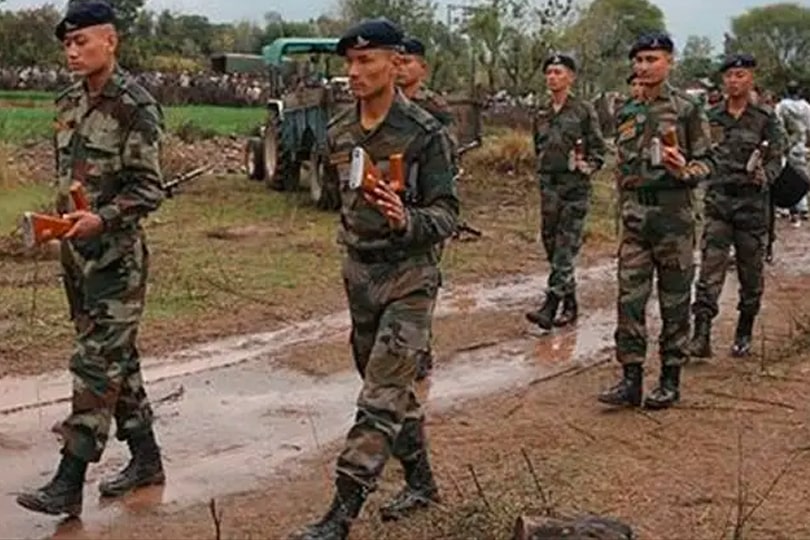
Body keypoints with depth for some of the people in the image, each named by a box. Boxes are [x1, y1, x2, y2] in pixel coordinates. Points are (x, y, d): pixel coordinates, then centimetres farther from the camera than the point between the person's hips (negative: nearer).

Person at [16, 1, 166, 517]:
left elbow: (149, 188, -16)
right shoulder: (69, 103, 11)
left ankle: (70, 484, -3)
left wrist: (102, 218, -28)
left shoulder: (135, 106, -12)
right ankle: (146, 460, 25)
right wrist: (65, 220, 15)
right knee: (118, 359, 14)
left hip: (116, 255, -8)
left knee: (97, 364, -6)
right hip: (77, 252, 8)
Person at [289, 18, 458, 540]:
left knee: (380, 398, -8)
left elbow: (447, 214, -14)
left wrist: (406, 221, -33)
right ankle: (421, 481, 33)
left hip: (409, 276, -7)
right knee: (393, 388, 16)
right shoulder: (340, 132, 5)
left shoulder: (425, 133, -14)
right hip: (359, 272, 7)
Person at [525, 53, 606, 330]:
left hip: (575, 186, -6)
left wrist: (586, 167, -13)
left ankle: (550, 306, -15)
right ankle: (570, 304, 19)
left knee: (566, 248, -10)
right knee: (551, 245, 7)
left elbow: (598, 149, 0)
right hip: (548, 185, 6)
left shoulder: (584, 110, -2)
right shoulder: (541, 112, 12)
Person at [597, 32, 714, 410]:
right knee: (629, 300, 1)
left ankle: (671, 380, 14)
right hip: (634, 217, 5)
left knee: (674, 301, 4)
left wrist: (685, 172, -22)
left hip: (673, 215, -4)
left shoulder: (686, 109, -4)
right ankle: (631, 379, 7)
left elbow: (707, 160, -2)